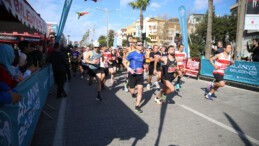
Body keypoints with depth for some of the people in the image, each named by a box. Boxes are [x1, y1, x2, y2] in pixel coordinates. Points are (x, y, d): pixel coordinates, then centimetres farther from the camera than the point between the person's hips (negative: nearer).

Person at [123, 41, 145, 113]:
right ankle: (132, 92, 39)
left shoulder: (143, 55, 8)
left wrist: (142, 68, 12)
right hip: (133, 75, -4)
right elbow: (124, 62, -6)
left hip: (140, 75, 4)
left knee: (140, 90, -3)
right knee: (132, 91, 0)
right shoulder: (132, 54, -9)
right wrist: (130, 69, -19)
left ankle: (137, 106, 8)